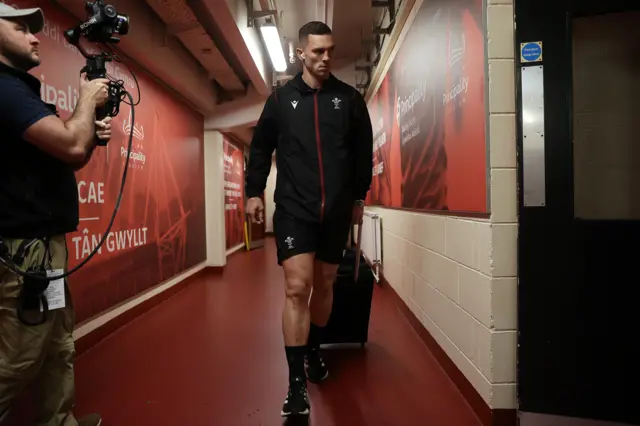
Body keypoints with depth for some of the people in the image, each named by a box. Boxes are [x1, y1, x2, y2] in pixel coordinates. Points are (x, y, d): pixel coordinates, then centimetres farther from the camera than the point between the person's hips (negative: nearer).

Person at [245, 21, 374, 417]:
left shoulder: (350, 98, 5)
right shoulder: (281, 99, 4)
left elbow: (364, 152, 12)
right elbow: (261, 148, 11)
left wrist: (359, 196, 12)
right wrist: (254, 192, 5)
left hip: (336, 210, 2)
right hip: (293, 208, -2)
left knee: (325, 284, 14)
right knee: (297, 287, -11)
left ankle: (314, 351, 38)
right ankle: (297, 382, -2)